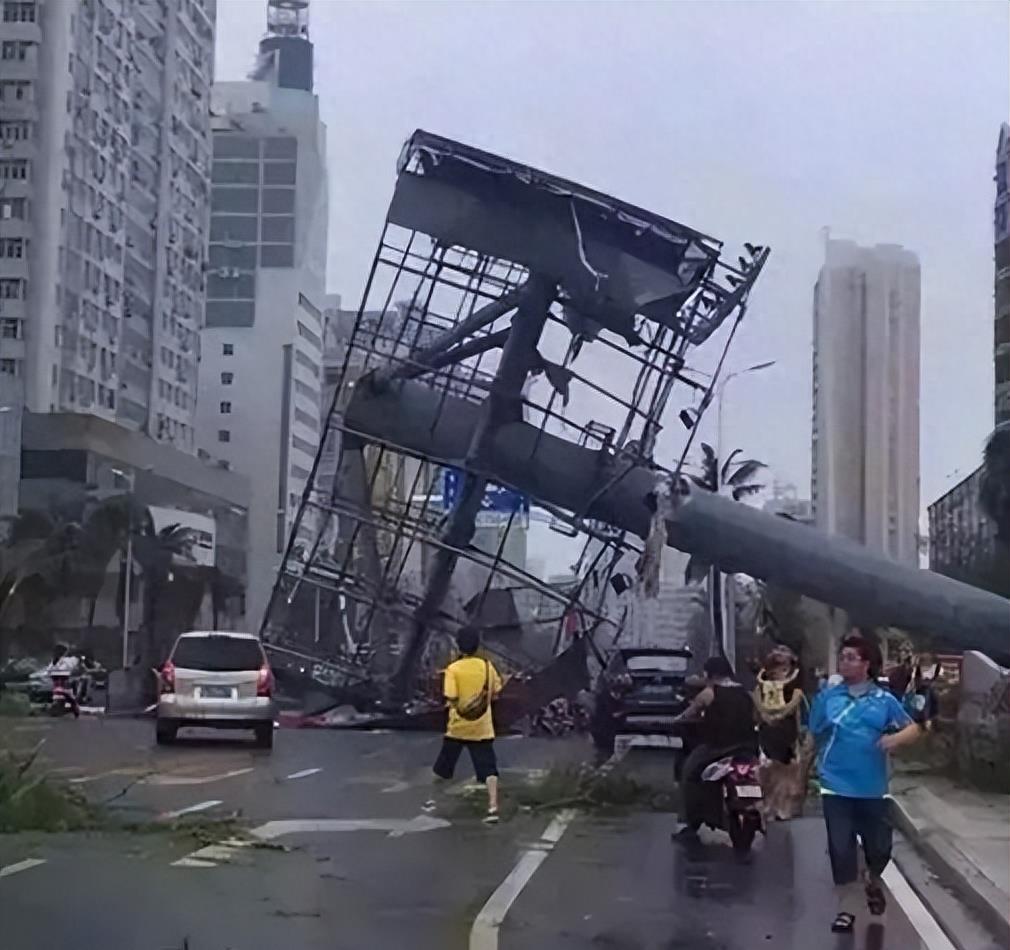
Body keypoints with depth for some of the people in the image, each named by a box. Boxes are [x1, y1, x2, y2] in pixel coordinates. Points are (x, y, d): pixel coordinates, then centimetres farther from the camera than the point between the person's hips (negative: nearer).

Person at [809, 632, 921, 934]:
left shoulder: (884, 700, -3)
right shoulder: (827, 697, -2)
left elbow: (913, 729, 0)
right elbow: (813, 737, 5)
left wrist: (897, 738, -21)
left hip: (872, 788, 1)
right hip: (837, 787, -1)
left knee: (879, 846, 10)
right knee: (841, 849, 0)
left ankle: (873, 882, 43)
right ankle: (847, 908, 12)